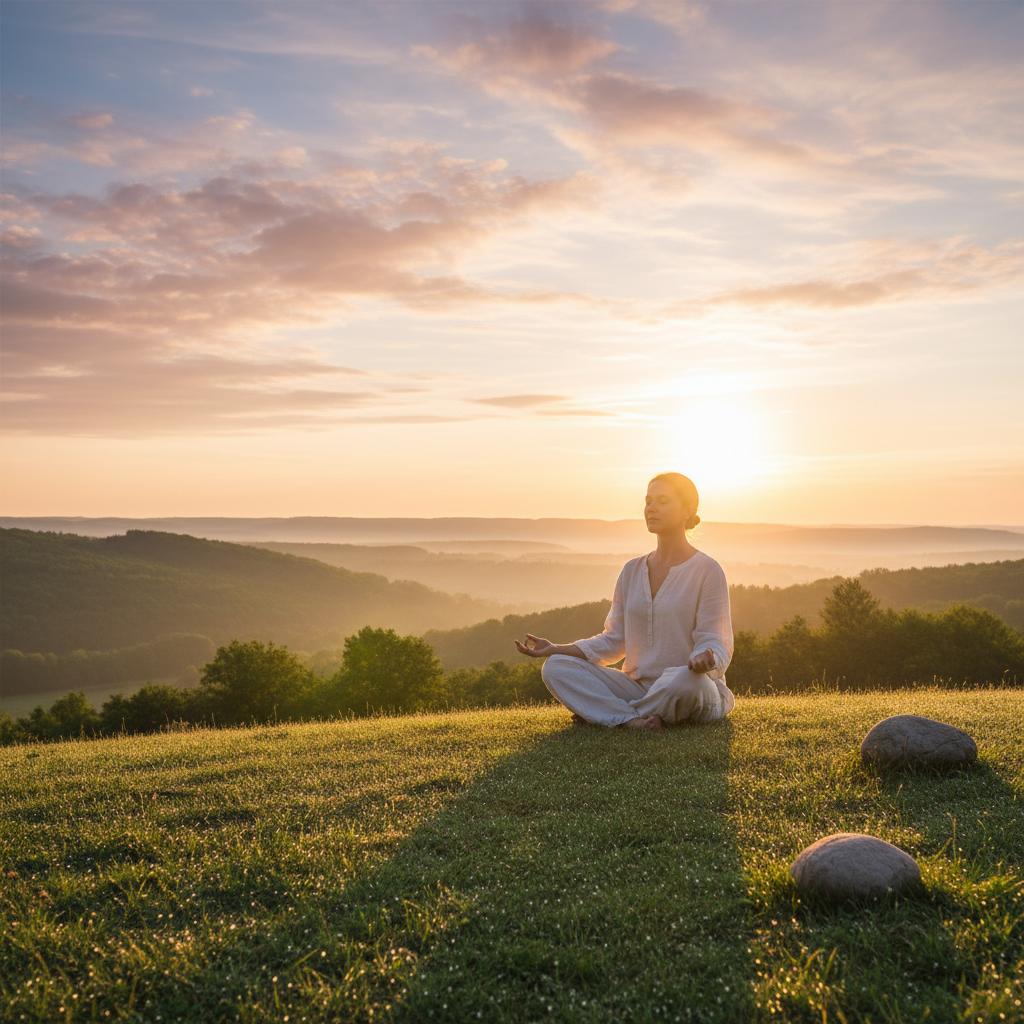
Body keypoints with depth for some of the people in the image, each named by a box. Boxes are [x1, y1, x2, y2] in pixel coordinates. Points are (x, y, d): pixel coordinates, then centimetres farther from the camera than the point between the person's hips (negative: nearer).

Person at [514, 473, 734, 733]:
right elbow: (614, 641, 10)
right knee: (556, 667, -13)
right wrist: (556, 649, -1)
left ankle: (598, 711, -17)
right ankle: (634, 721, -31)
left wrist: (705, 661, -35)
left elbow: (716, 644, -11)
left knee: (686, 680, -41)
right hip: (638, 687, 5)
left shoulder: (707, 571, -6)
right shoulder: (632, 571, 11)